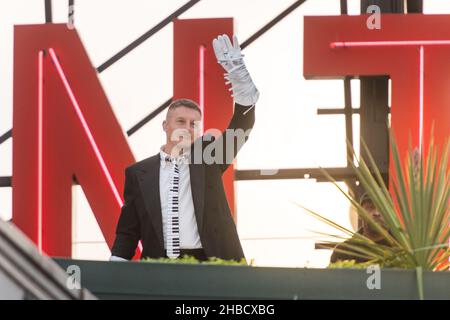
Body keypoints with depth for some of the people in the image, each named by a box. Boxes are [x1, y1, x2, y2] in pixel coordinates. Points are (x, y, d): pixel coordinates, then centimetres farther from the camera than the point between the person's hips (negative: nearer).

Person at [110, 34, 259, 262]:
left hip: (210, 268, 0)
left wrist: (238, 76, -15)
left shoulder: (209, 156, 11)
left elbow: (242, 127, -1)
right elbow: (128, 230, 13)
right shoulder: (139, 173, 11)